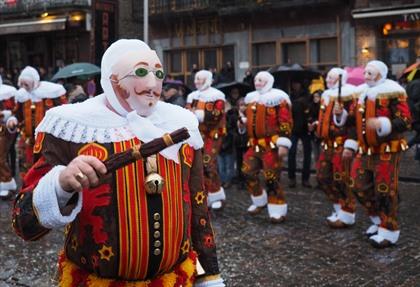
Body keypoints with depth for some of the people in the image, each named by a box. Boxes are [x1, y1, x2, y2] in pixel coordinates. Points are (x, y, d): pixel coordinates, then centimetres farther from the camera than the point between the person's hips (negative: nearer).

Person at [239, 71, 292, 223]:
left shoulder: (277, 98, -9)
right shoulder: (251, 98, 15)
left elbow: (285, 123, -14)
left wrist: (283, 144, -20)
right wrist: (243, 122, 6)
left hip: (271, 144, -8)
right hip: (254, 144, 8)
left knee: (271, 177, -6)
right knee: (248, 172, 8)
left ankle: (278, 211, 4)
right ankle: (259, 201, 28)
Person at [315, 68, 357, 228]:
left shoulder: (348, 94, -10)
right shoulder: (327, 95, 18)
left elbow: (354, 118, -19)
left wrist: (341, 113, -33)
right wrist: (318, 125, 18)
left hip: (342, 144, -9)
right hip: (327, 144, 9)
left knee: (341, 179, -5)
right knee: (323, 177, 11)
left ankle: (347, 216, 7)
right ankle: (339, 210, 24)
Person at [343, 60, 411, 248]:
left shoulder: (392, 93, -12)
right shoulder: (361, 93, 11)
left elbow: (405, 122, -17)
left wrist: (381, 124, -32)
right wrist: (350, 145, 15)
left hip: (387, 151, -8)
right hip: (364, 150, 8)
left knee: (385, 191, -3)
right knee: (358, 186, 9)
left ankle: (388, 232, 11)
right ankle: (379, 220, 29)